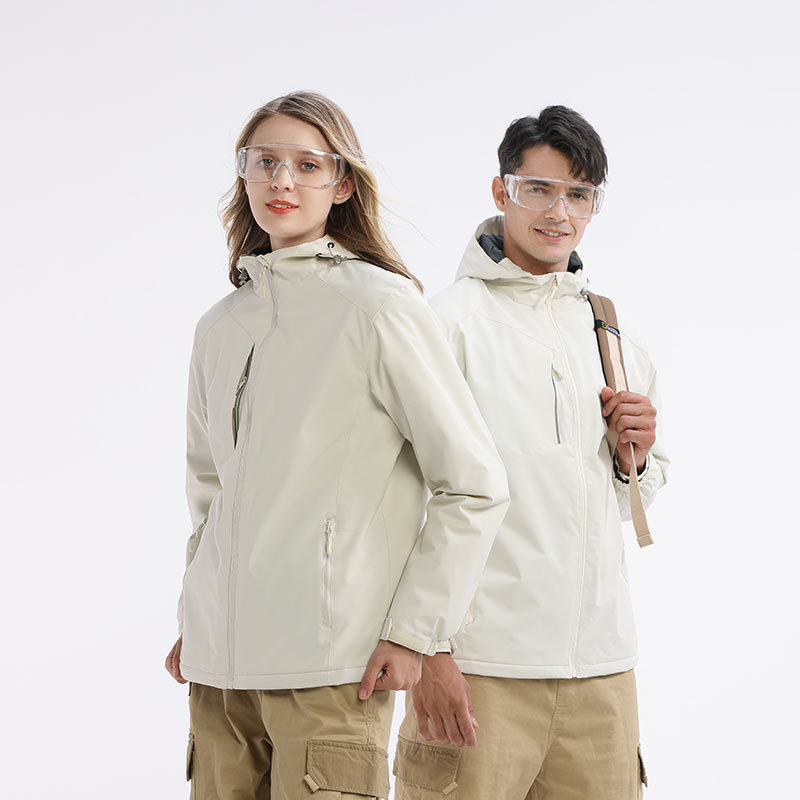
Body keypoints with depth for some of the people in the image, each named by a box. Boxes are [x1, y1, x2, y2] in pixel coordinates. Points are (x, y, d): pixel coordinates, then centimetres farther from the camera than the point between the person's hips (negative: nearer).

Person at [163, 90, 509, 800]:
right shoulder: (221, 327, 14)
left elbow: (475, 485, -6)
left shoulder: (379, 305, -5)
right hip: (219, 662, 6)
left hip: (329, 661, -5)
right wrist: (193, 619, 17)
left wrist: (413, 631, -9)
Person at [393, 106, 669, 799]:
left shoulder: (614, 333, 15)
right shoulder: (450, 319, -4)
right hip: (480, 664, -5)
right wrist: (427, 650, -16)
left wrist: (636, 457, 1)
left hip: (601, 664, 5)